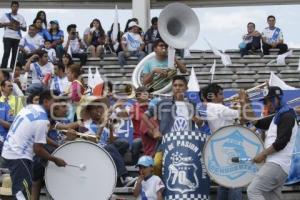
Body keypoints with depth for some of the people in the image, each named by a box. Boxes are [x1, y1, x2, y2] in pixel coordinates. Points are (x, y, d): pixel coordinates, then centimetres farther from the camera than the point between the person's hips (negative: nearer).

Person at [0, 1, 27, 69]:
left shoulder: (21, 17, 12)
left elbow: (25, 29, 12)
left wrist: (19, 26, -8)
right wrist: (6, 24, -9)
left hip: (17, 38, 2)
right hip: (8, 37, -2)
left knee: (15, 54, 0)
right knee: (6, 53, -11)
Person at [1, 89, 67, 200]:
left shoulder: (29, 107, 8)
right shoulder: (43, 120, -18)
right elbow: (37, 149, -17)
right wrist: (55, 160, -7)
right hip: (19, 156, -10)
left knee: (19, 190, 18)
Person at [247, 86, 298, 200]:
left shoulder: (287, 116, -8)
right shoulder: (276, 117, 23)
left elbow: (281, 142, -18)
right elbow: (257, 122, 22)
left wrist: (263, 154, -12)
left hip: (277, 164, -10)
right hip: (274, 164, 10)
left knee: (253, 191, -18)